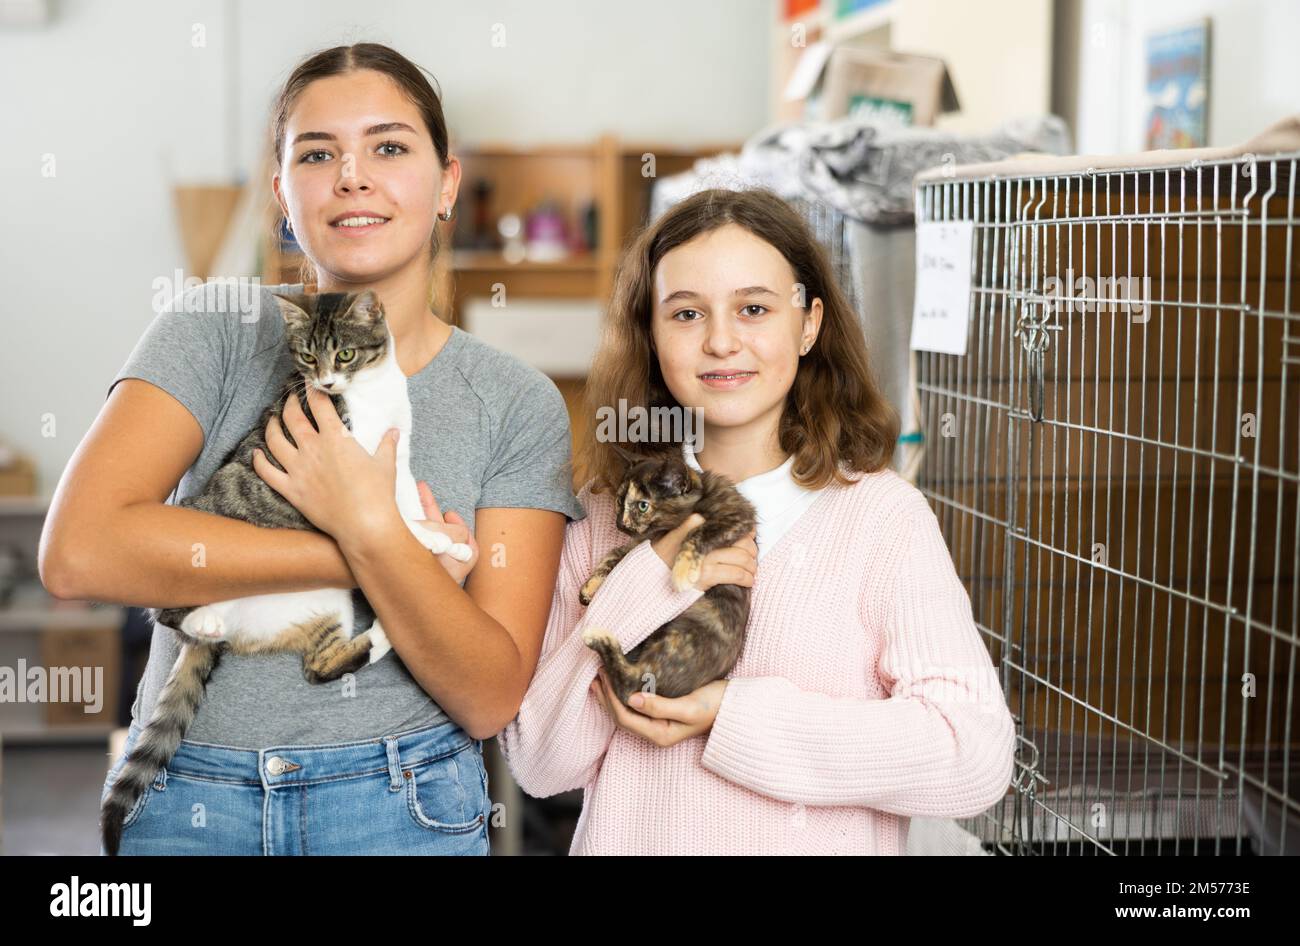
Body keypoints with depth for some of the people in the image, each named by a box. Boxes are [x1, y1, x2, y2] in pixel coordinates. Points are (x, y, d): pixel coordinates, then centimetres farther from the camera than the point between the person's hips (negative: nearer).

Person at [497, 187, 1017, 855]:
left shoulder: (882, 513, -6)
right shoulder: (605, 513, 2)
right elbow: (536, 765, -3)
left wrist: (736, 717, -16)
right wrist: (644, 590, -14)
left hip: (817, 839, -2)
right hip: (627, 840, 2)